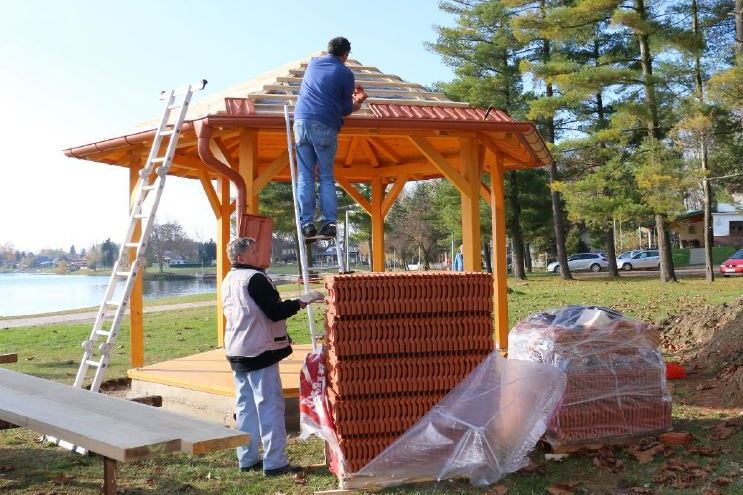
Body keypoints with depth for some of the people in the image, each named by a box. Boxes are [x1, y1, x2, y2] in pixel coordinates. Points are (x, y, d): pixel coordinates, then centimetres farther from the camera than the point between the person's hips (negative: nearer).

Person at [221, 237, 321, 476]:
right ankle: (274, 462, -1)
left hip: (236, 351, 9)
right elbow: (275, 312, -20)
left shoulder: (228, 281, 13)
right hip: (260, 351, -9)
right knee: (270, 405, -3)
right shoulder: (254, 278, -16)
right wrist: (298, 303, -7)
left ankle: (247, 459, 19)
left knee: (245, 405, 13)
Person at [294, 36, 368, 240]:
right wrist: (355, 104, 31)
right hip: (326, 126, -3)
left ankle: (307, 222, -6)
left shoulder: (313, 64, 21)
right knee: (326, 177, 4)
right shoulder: (345, 73, 6)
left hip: (302, 121, 3)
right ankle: (329, 222, -6)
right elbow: (345, 109, 9)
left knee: (305, 176, 3)